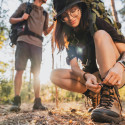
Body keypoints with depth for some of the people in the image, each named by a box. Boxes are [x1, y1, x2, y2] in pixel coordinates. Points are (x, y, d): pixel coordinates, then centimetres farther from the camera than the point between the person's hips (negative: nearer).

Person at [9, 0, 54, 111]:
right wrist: (21, 18, -4)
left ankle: (37, 101, 0)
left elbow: (45, 32, 24)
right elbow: (11, 20, 16)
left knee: (36, 73, -2)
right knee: (19, 70, -11)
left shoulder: (45, 14, 25)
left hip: (37, 44, 3)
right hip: (24, 40, -3)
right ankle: (16, 101, -10)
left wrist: (54, 24, 7)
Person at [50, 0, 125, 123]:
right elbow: (74, 67, -8)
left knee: (100, 34, -25)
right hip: (93, 78, 4)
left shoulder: (97, 23, -7)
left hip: (114, 76, -3)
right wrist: (86, 76, -31)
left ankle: (111, 99, -38)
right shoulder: (70, 38, 3)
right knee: (55, 74, -12)